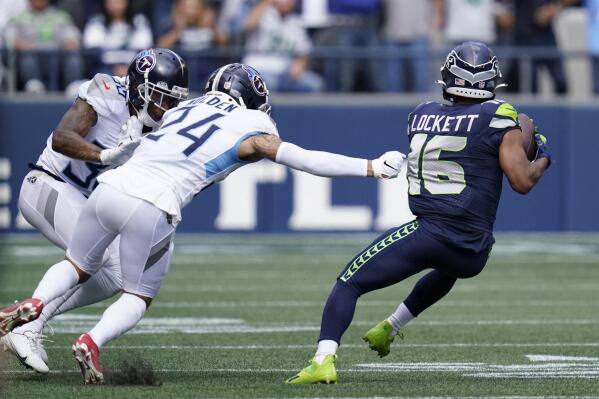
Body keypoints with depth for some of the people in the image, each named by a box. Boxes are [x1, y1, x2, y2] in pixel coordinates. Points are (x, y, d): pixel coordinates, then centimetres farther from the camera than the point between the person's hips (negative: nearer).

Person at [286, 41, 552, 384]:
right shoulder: (498, 119, -1)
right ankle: (389, 329, 41)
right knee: (450, 267, 39)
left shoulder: (423, 116, 10)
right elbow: (523, 182, -4)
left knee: (349, 284, 3)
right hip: (473, 252, 1)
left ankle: (324, 359, -21)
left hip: (427, 233, -1)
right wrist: (542, 159, 16)